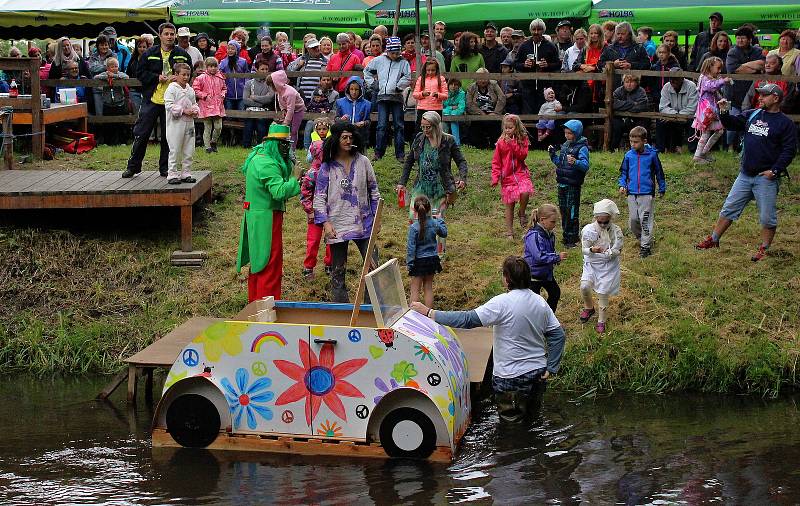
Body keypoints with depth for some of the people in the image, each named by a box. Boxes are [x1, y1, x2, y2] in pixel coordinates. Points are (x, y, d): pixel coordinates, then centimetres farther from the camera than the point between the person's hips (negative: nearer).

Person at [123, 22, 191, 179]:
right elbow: (140, 72, 1)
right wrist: (157, 77, -12)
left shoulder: (182, 55, 4)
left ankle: (165, 168, 19)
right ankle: (133, 166, 12)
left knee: (168, 136, 7)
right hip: (151, 100, -1)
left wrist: (177, 78, -11)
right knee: (141, 134, 1)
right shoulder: (149, 54, 1)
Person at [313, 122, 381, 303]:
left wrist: (376, 218, 7)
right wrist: (326, 223, -15)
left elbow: (373, 190, 10)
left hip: (363, 224, 2)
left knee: (373, 267, 0)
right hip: (337, 226, -2)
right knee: (338, 271, 6)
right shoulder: (327, 168, -2)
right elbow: (319, 198, -3)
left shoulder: (362, 162, 3)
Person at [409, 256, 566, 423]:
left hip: (511, 376, -6)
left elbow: (469, 319, -23)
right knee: (532, 413, 23)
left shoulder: (502, 303, -20)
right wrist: (550, 369, 7)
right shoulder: (540, 302, 1)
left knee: (510, 417, 13)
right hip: (537, 372, 6)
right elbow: (558, 335, 4)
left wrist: (430, 313, -20)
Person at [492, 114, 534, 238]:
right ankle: (509, 232, 16)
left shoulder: (522, 139, 2)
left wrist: (512, 144, -17)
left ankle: (522, 213, 0)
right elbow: (496, 161, 4)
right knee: (509, 205, 5)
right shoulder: (501, 142, 2)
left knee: (525, 192, -29)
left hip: (521, 173, -1)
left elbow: (523, 155, -11)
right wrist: (495, 177, -6)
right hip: (507, 176, 1)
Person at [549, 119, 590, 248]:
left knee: (572, 211, -4)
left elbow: (585, 165, -23)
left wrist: (575, 162, -41)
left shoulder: (582, 148, -11)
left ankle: (572, 238, 1)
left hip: (573, 185, -8)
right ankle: (566, 235, 24)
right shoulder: (565, 145, 13)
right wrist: (553, 154, 8)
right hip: (562, 184, 8)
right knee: (563, 209, 14)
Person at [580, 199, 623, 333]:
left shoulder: (616, 231, -14)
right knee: (584, 286, -14)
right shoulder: (588, 230, -13)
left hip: (608, 266, -1)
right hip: (591, 263, 1)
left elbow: (617, 251, -8)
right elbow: (584, 250, -9)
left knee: (603, 293, 2)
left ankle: (601, 321, 22)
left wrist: (610, 253, -31)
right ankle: (589, 307, 20)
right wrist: (592, 250, -32)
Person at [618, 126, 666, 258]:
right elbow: (623, 172, 16)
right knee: (633, 220, 6)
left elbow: (659, 172, 6)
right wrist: (622, 184, -1)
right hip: (632, 193, 3)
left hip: (647, 194, -3)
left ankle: (646, 246, 3)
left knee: (645, 220, -4)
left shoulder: (652, 154, -5)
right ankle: (641, 239, 27)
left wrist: (662, 189, 13)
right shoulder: (628, 155, 2)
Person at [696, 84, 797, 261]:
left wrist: (775, 170, -16)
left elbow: (789, 150, -9)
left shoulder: (785, 123, -6)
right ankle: (714, 240, 21)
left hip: (766, 178, -5)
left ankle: (764, 249, 15)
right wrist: (724, 112, -4)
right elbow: (731, 123, 17)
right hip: (745, 175, 5)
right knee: (729, 208, 11)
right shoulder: (752, 115, 11)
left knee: (767, 217, 2)